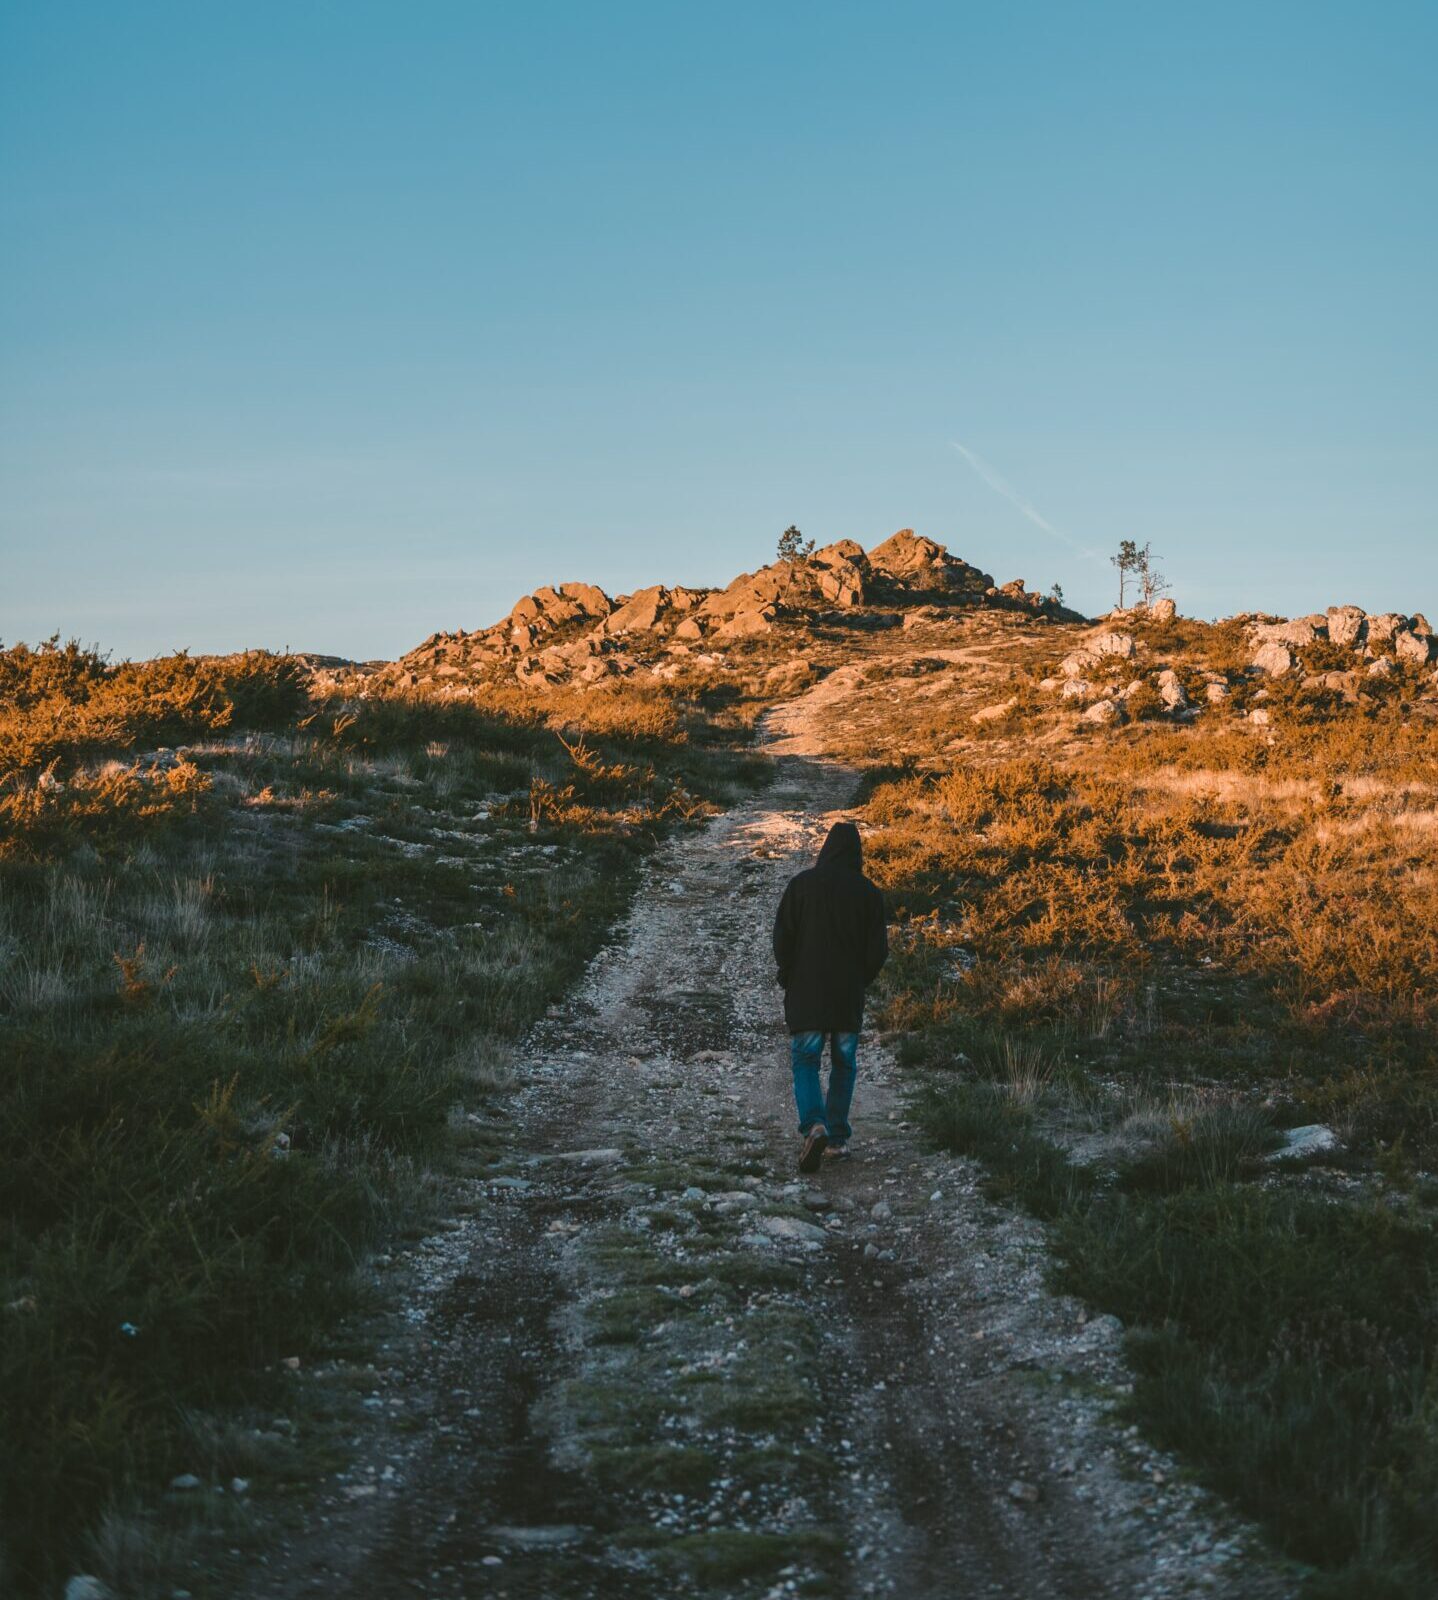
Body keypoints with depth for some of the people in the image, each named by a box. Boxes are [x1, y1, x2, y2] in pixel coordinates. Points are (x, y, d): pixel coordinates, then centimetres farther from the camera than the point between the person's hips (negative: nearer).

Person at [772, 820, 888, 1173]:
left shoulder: (802, 883, -5)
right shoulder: (867, 892, -2)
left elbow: (783, 935, -6)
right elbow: (878, 948, -1)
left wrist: (788, 975, 9)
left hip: (805, 990, -1)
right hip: (849, 996, 1)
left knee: (805, 1061, 3)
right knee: (844, 1064, 14)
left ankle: (814, 1126, -20)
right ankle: (837, 1138, 13)